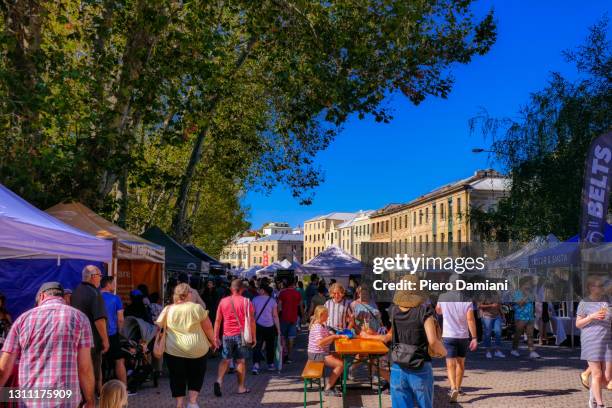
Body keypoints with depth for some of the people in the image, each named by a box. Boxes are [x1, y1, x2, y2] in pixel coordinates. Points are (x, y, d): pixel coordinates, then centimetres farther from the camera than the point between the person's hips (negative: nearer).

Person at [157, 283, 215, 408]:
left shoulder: (168, 309, 0)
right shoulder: (197, 307, -6)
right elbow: (208, 328, -1)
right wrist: (213, 341, 13)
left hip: (174, 350, 1)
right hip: (197, 349, -1)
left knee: (177, 377, 12)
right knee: (196, 375, 16)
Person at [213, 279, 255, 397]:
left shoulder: (223, 301, 2)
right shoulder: (246, 302, -3)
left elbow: (218, 320, 3)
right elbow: (252, 321, -4)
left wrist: (216, 337, 9)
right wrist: (254, 337, 5)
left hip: (227, 335, 2)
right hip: (241, 334, -2)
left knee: (225, 359, 12)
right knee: (241, 361, 7)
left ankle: (219, 381, -8)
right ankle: (241, 387, 14)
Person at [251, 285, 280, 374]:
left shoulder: (255, 300, -1)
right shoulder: (272, 301, -2)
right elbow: (275, 316, -5)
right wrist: (278, 329, -1)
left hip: (258, 326, 0)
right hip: (270, 327, 0)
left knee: (257, 346, -3)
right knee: (270, 346, 17)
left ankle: (256, 365, -19)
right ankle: (270, 365, 29)